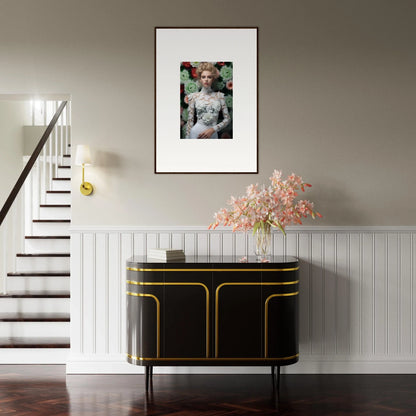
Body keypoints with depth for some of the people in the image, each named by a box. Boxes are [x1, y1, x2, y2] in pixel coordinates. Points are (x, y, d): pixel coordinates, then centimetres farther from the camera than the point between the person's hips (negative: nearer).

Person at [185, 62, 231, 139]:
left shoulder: (219, 96, 4)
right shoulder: (194, 96, 1)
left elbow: (227, 119, 3)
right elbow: (190, 121, 2)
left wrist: (213, 129, -9)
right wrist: (187, 138, -2)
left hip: (213, 135, 1)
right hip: (196, 134, -1)